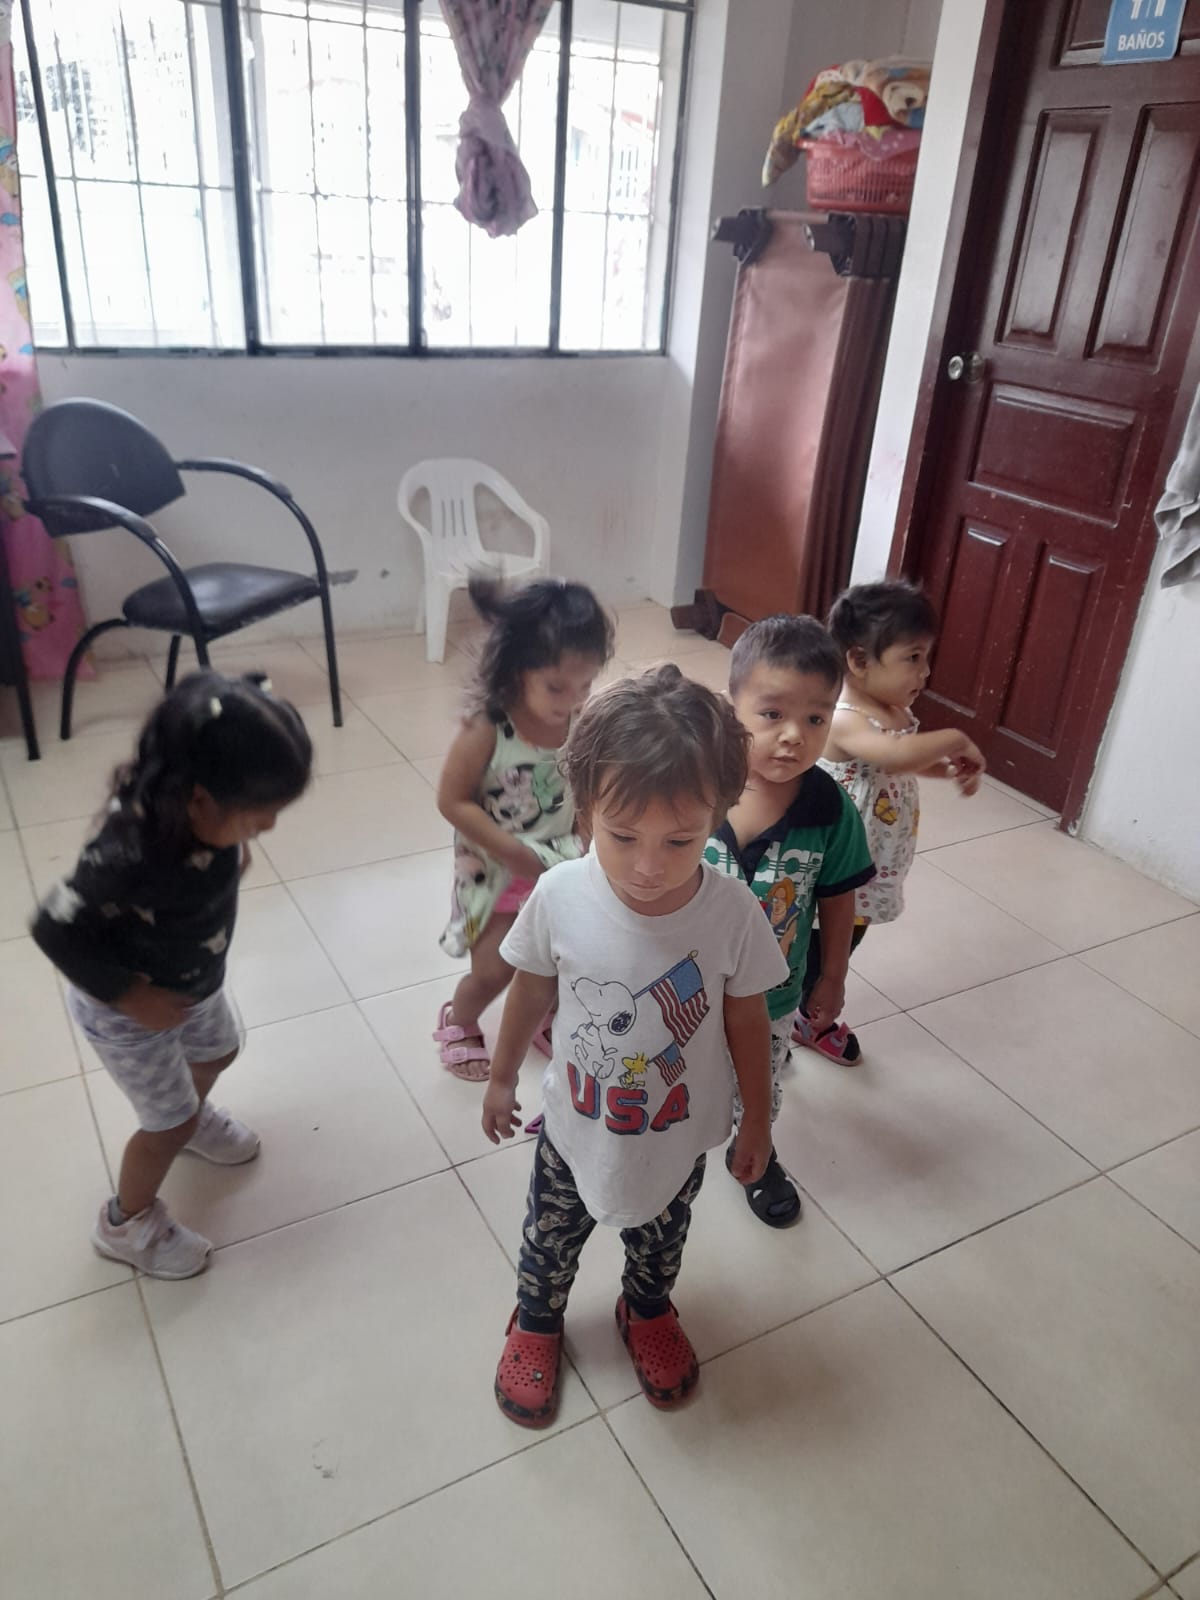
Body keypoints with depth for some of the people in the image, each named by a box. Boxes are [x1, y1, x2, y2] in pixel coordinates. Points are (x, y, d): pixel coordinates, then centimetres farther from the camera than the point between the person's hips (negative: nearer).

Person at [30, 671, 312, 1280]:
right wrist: (132, 997, -25)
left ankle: (193, 1118, 65)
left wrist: (235, 847, -10)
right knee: (169, 1122, 13)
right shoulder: (131, 856, -45)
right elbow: (55, 928, -31)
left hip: (196, 980, 7)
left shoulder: (199, 805, -23)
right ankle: (126, 1223, 43)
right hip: (126, 1010, -7)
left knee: (217, 1052, 31)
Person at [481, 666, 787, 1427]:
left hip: (680, 1137, 0)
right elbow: (532, 992, -8)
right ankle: (536, 1321, 59)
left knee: (660, 1243, 30)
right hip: (577, 1130, 0)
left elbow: (747, 1022, -12)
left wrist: (757, 1120, 1)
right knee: (551, 1241, 27)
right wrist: (502, 1078, 6)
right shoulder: (560, 896, -28)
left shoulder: (732, 913, -29)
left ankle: (648, 1311, 63)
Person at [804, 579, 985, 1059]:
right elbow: (895, 754, -50)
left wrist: (952, 767, -2)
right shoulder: (844, 720, -30)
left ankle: (813, 1017, 48)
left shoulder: (897, 712, 0)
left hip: (875, 868, 9)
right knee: (810, 954, 11)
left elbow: (910, 762, 19)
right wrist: (956, 739, -32)